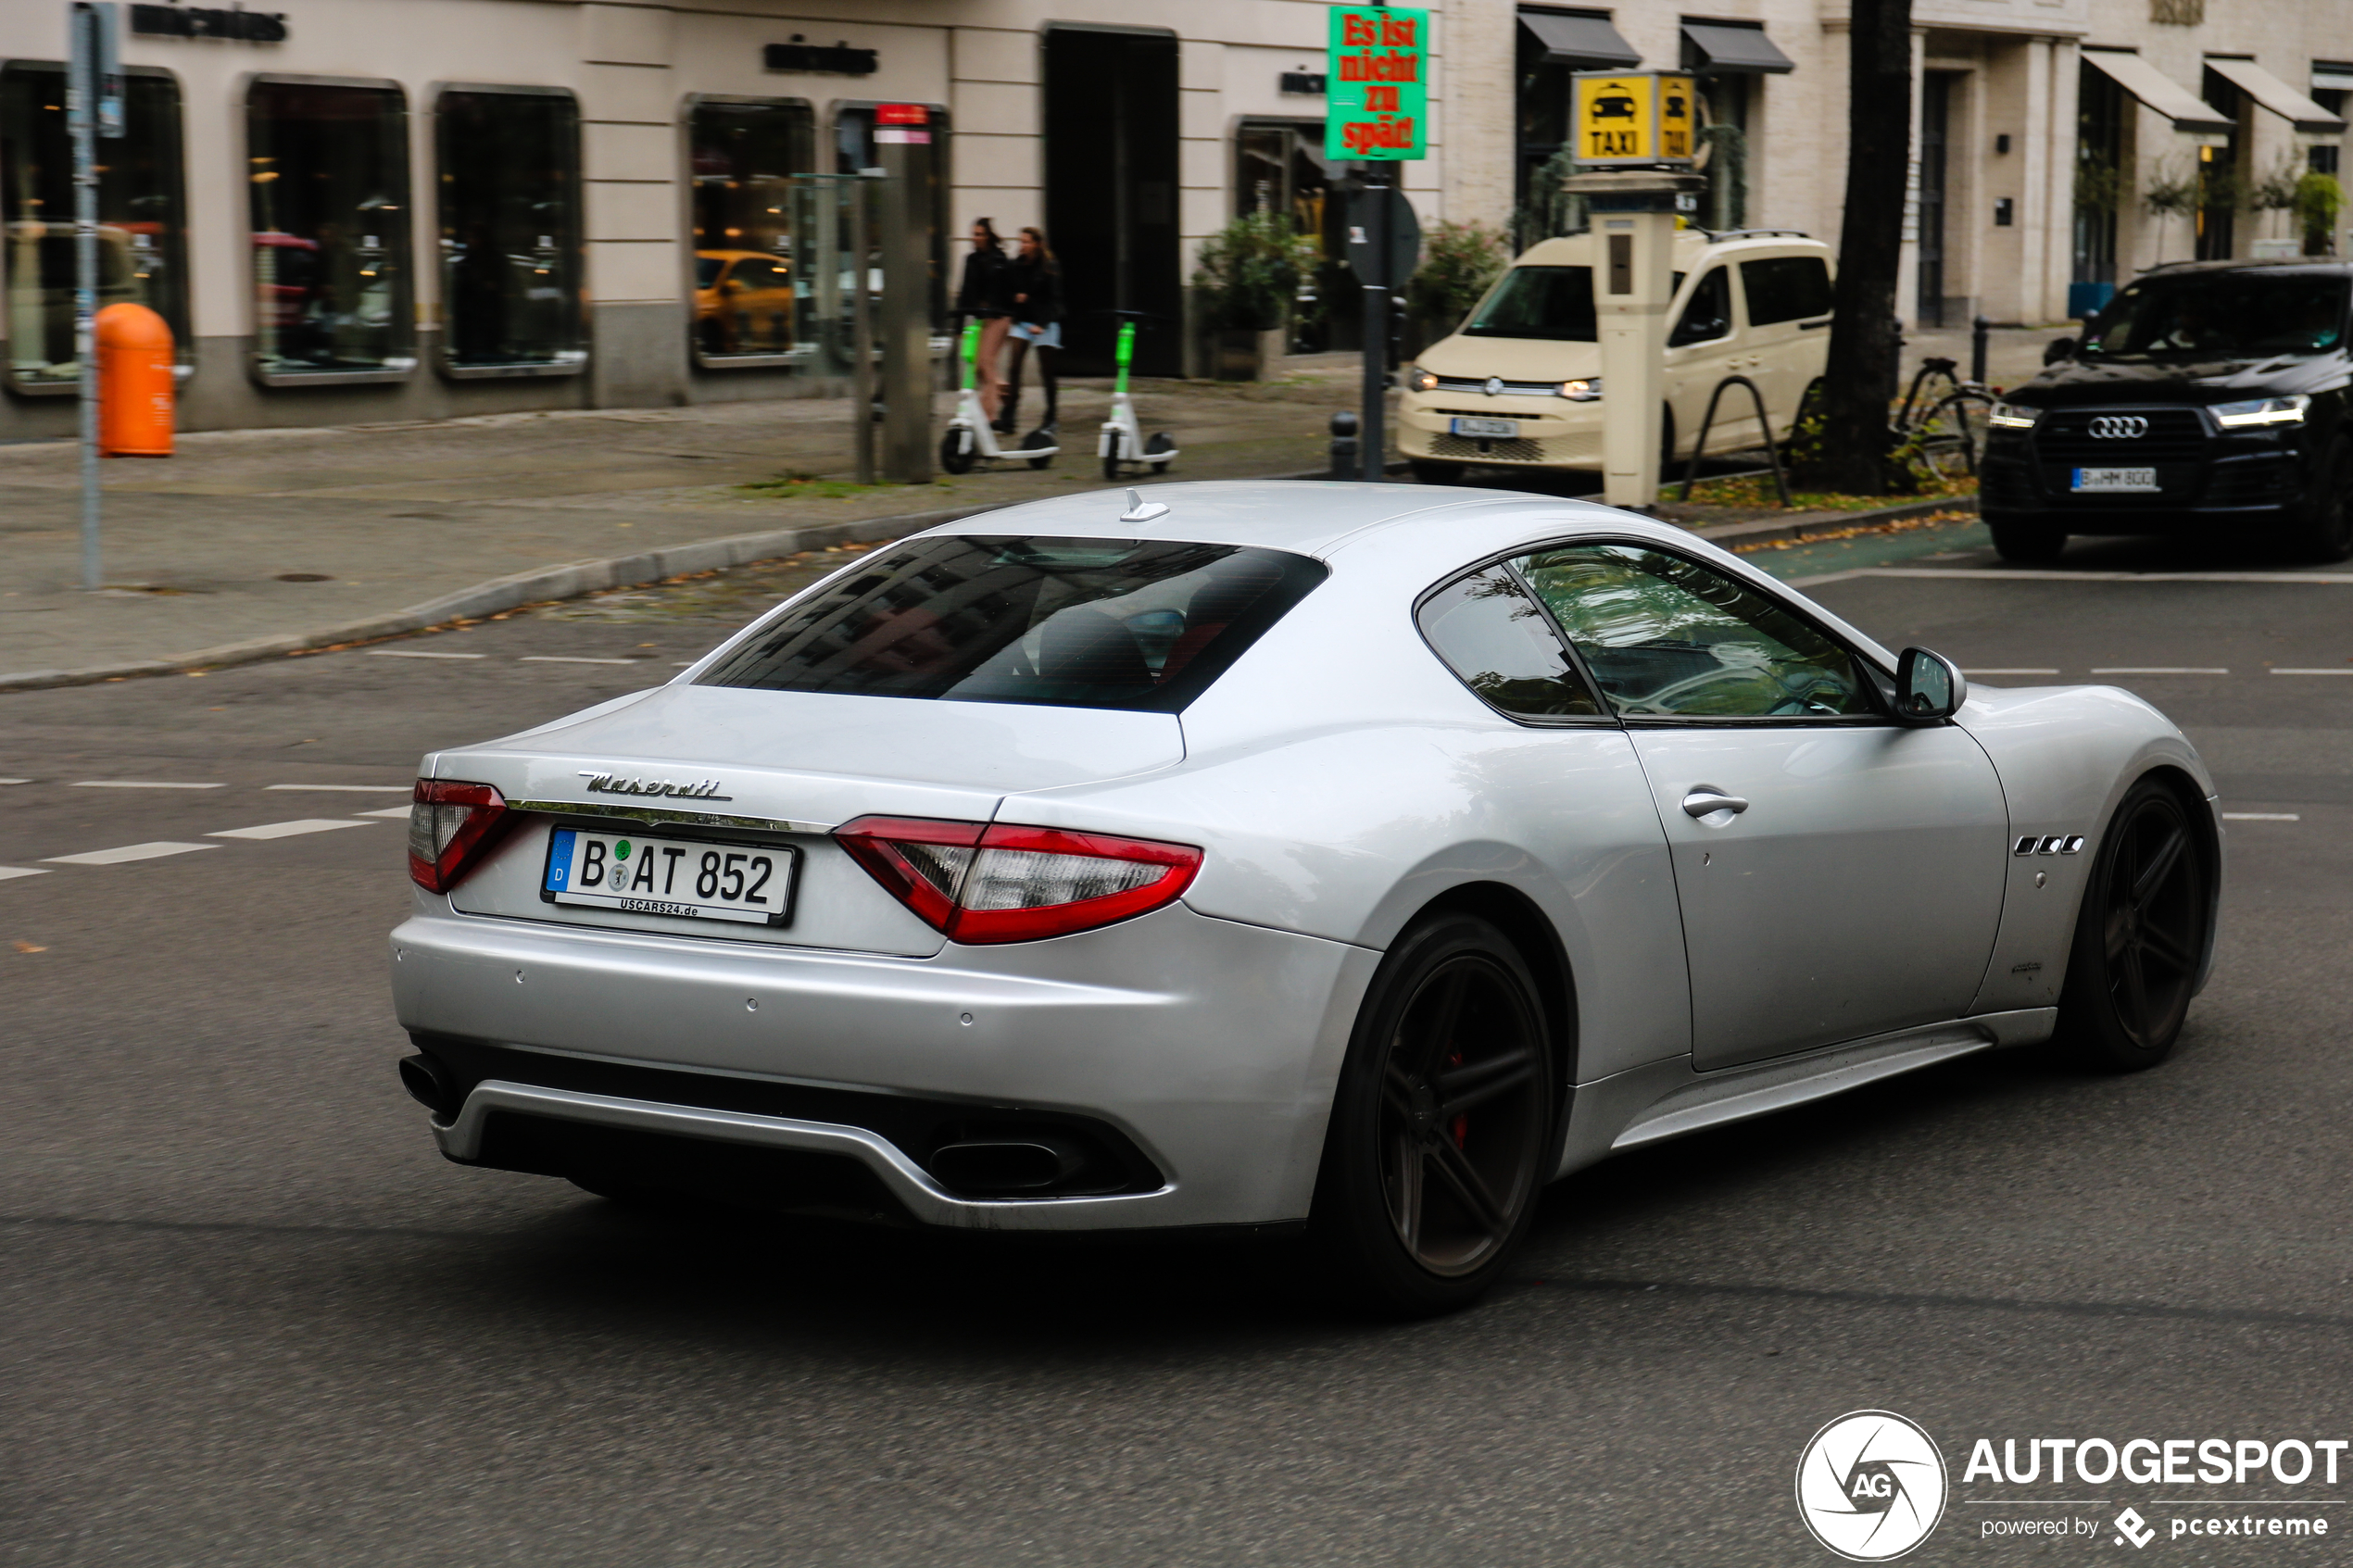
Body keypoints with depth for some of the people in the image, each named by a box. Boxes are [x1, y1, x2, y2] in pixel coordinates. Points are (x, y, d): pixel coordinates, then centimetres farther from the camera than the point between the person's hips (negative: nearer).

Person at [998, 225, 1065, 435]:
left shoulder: (1051, 268, -6)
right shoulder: (1017, 265, 8)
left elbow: (1053, 299, -9)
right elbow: (1009, 291, 15)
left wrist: (1041, 323, -18)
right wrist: (1016, 297, -9)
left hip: (1045, 323, -4)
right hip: (1022, 320, 4)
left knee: (1046, 371, 2)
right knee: (1014, 367, -10)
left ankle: (1051, 418, 13)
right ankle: (1008, 415, -13)